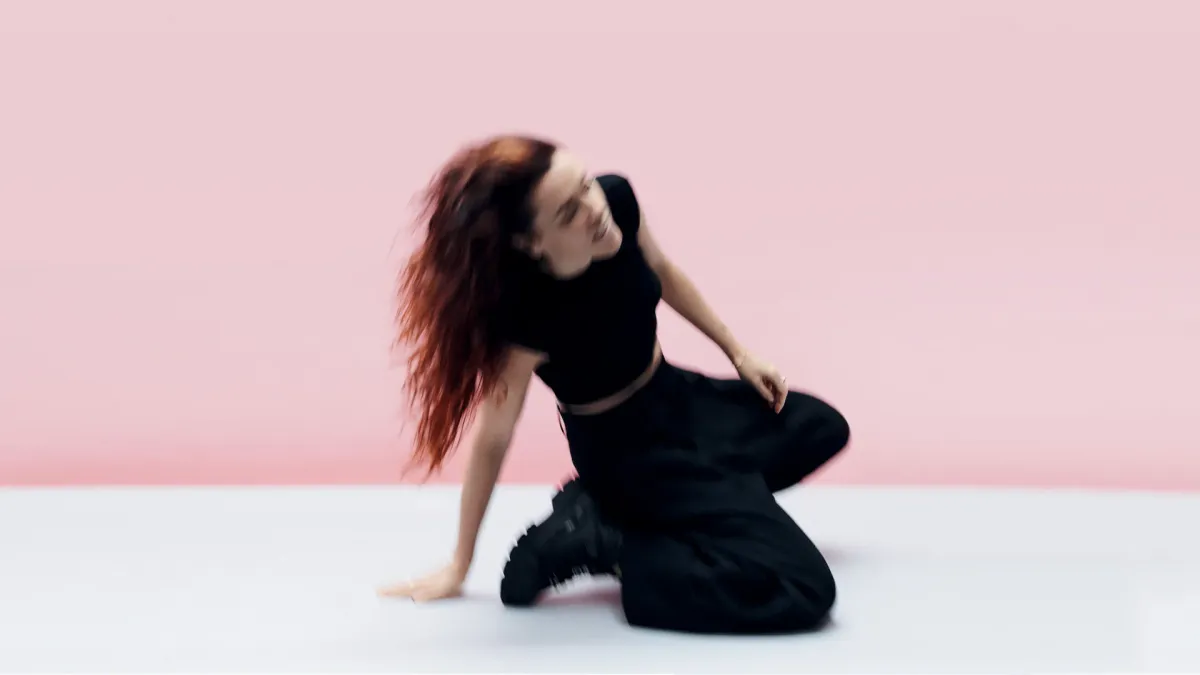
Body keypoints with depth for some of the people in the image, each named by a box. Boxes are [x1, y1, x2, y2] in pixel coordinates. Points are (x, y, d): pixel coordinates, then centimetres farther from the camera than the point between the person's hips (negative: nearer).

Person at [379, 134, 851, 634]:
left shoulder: (616, 199, -21)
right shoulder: (525, 315, -37)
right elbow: (492, 439, -24)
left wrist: (738, 353, 11)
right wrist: (459, 566, -13)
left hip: (674, 395, 7)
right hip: (627, 448, -7)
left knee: (824, 428, 28)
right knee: (805, 589, -16)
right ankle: (598, 543, -7)